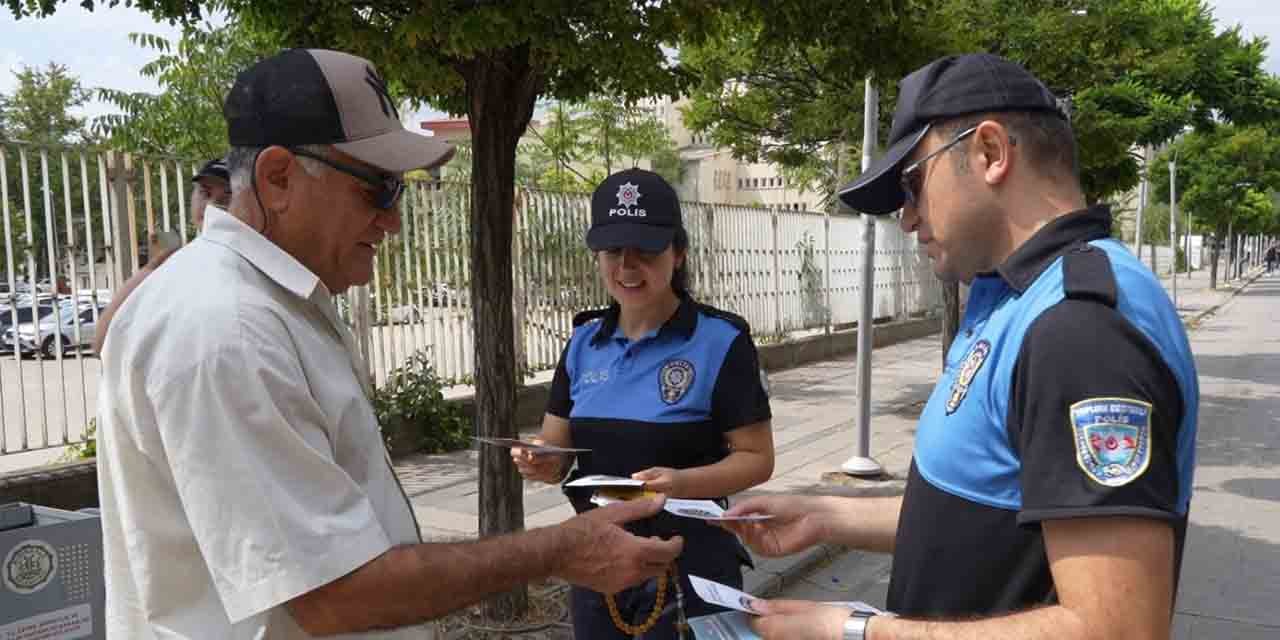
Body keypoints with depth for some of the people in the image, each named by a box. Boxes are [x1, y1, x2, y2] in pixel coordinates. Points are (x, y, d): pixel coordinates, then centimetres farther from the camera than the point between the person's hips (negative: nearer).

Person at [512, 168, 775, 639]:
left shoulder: (721, 342, -12)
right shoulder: (583, 342, 3)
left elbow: (756, 458, -10)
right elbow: (558, 451, 8)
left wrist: (682, 483, -27)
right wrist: (541, 461, -15)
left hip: (688, 565, -5)